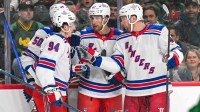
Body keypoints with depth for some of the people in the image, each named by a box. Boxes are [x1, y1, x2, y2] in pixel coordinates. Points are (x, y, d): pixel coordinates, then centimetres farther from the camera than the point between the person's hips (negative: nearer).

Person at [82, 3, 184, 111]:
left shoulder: (158, 32, -4)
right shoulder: (123, 39, 12)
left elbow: (176, 52, -3)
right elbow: (116, 64, 6)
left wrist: (172, 59, -24)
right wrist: (96, 60, -7)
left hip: (157, 89, -5)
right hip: (133, 91, 5)